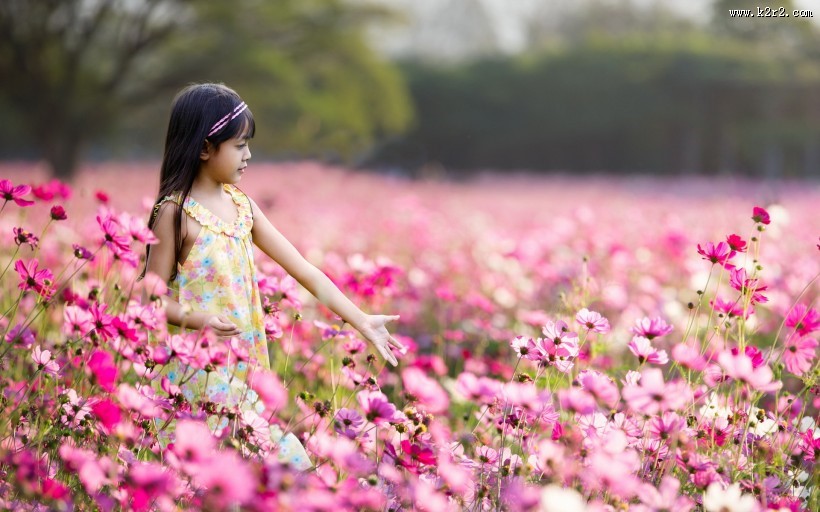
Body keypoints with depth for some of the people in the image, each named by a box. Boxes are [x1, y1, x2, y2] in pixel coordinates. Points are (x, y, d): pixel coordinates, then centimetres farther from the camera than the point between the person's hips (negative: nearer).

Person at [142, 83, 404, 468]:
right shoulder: (176, 213, -10)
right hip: (198, 370, -6)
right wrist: (198, 319, -27)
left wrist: (362, 321, 4)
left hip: (245, 367, 6)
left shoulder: (242, 205, 7)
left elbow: (303, 270, 7)